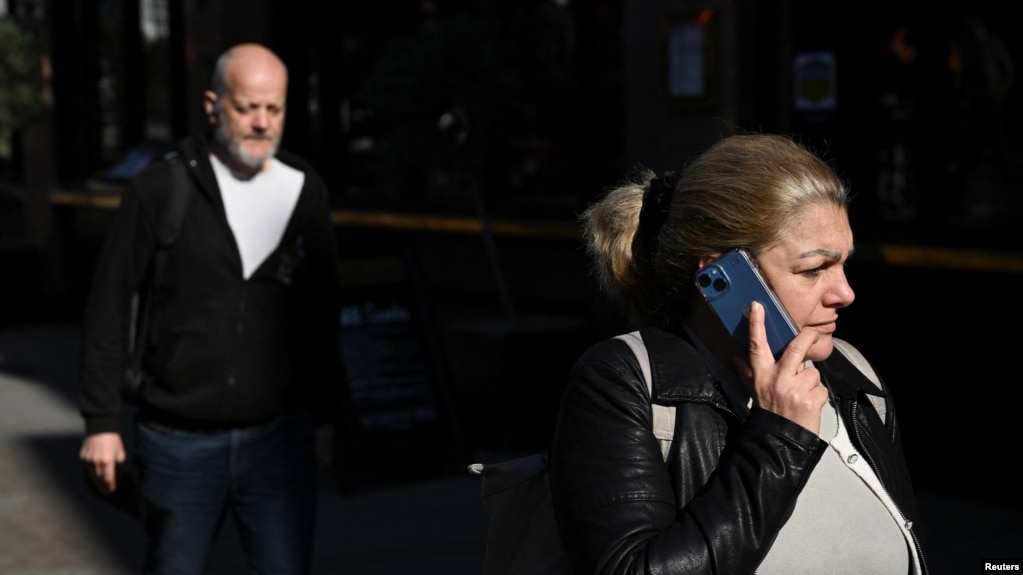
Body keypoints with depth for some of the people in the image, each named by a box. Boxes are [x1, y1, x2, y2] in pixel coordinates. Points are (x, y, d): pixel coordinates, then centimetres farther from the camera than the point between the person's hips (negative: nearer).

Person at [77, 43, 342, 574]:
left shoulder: (305, 192, 4)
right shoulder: (160, 190, -6)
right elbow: (108, 311, -3)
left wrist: (324, 418, 16)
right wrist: (101, 422, -6)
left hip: (278, 441, 2)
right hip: (178, 444, -2)